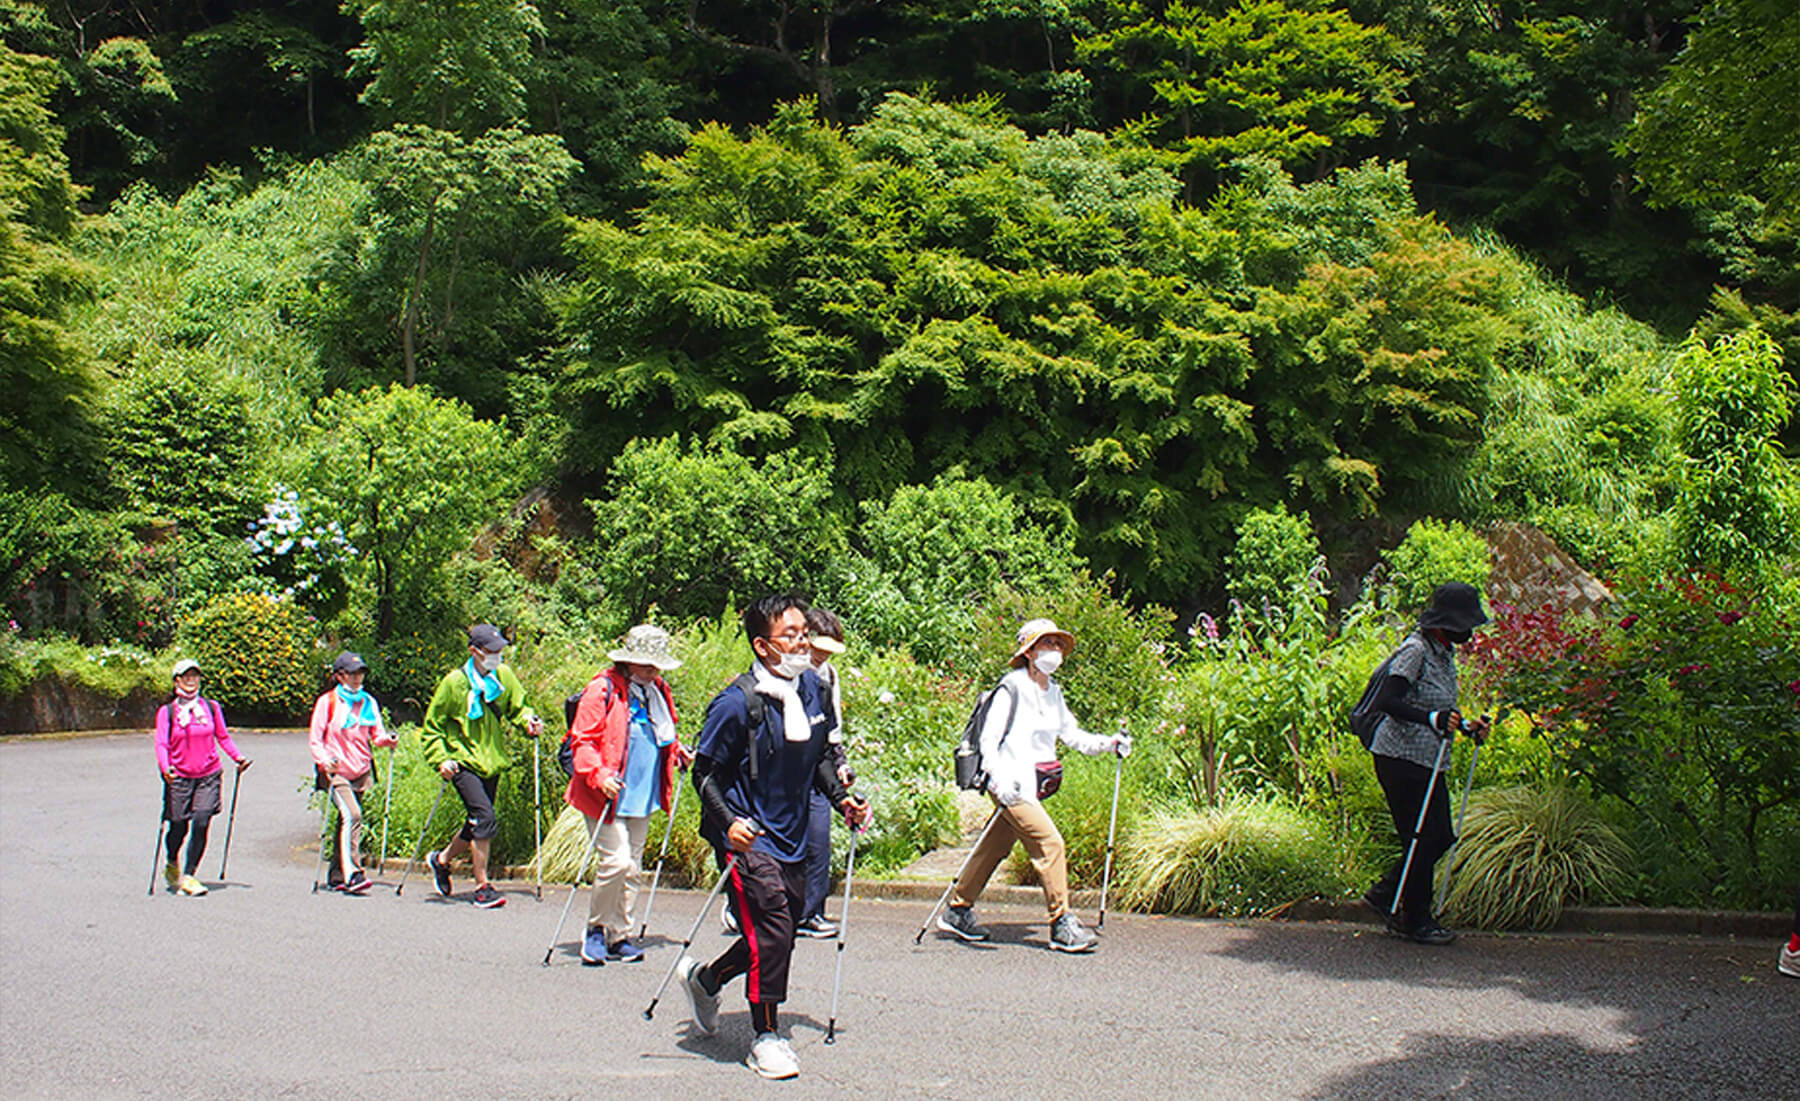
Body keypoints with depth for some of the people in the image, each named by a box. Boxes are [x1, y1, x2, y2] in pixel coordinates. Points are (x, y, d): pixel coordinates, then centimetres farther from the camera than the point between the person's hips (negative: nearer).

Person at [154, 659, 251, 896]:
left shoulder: (211, 707, 6)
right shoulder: (167, 711, 0)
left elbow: (223, 737, 12)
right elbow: (162, 743, -6)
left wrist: (237, 757, -2)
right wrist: (165, 768, -22)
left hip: (209, 775, 1)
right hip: (179, 778, -1)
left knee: (201, 823, -12)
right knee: (179, 827, 6)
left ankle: (188, 877, -3)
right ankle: (171, 864, 38)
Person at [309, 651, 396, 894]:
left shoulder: (369, 702, 14)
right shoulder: (327, 702, 0)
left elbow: (376, 734, 10)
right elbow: (315, 739, -1)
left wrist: (386, 739, -12)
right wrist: (324, 760, -17)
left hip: (361, 772, 5)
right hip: (336, 771, -5)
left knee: (347, 821, 8)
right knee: (351, 814, -21)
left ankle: (337, 876, 18)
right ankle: (352, 874, -23)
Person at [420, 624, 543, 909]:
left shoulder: (504, 676, 2)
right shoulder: (454, 682, -9)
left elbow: (517, 707, 16)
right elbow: (432, 727, -1)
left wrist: (529, 721, -5)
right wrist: (441, 759, -12)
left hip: (491, 763, 6)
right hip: (464, 763, -6)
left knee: (478, 825, 13)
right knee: (485, 819, -19)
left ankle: (442, 860, 41)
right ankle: (482, 887, -8)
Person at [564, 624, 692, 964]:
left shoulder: (657, 691, 12)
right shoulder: (603, 690, -11)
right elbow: (583, 741, -12)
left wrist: (677, 750, 9)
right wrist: (599, 774, -25)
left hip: (642, 796, 7)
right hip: (607, 796, -7)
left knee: (633, 867, 9)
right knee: (617, 861, -14)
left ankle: (619, 935, 20)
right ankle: (595, 928, 7)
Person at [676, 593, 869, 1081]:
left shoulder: (814, 688, 2)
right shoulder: (738, 702, -18)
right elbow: (705, 772, -12)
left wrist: (841, 799, 6)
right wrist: (729, 822, -26)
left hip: (792, 835, 7)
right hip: (747, 835, -7)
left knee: (781, 931, 13)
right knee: (771, 929, -10)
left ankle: (705, 977, 39)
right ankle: (765, 1038, 8)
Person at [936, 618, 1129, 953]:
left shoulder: (1053, 691, 13)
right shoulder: (1013, 687, -11)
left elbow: (1072, 735, 22)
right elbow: (989, 738, -14)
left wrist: (1110, 743, 9)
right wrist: (999, 779, -26)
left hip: (1033, 785, 9)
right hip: (1012, 783, -9)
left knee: (996, 847, 14)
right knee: (1050, 843, -14)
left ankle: (957, 912, 26)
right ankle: (1062, 926, -8)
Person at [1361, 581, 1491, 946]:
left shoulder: (1445, 654, 13)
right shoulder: (1416, 650, -16)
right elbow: (1385, 701, -25)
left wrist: (1466, 727, 8)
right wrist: (1431, 718, -34)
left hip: (1428, 761, 9)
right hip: (1401, 759, -9)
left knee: (1440, 836, 9)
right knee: (1422, 839, -3)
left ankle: (1385, 893, 23)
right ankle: (1415, 920, 11)